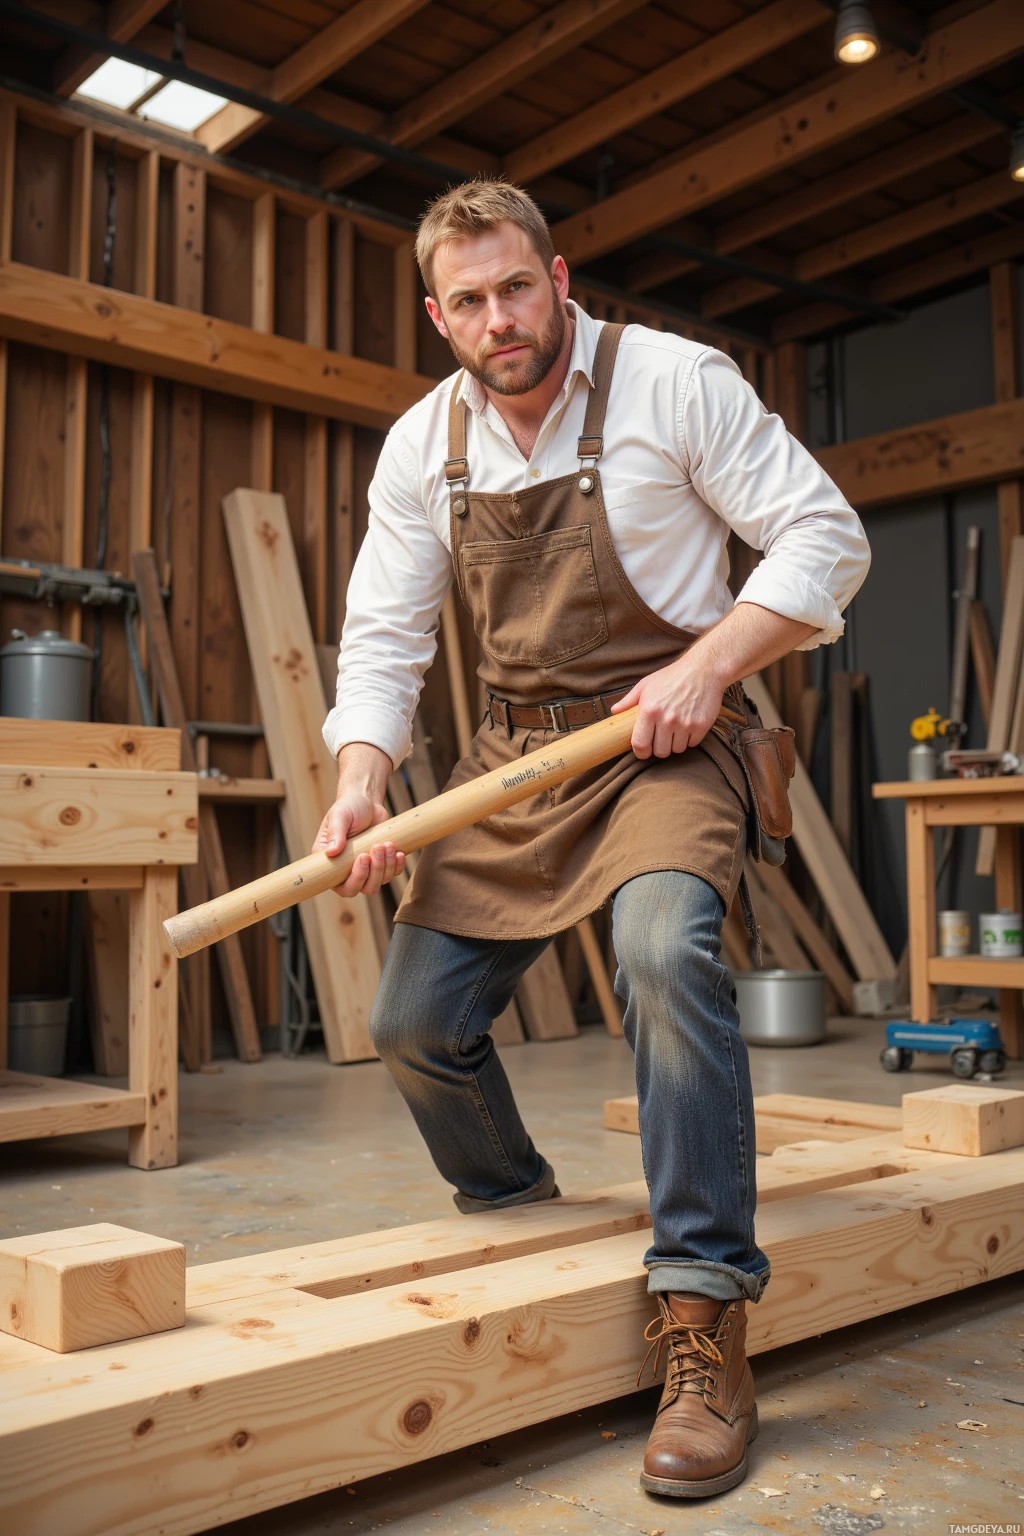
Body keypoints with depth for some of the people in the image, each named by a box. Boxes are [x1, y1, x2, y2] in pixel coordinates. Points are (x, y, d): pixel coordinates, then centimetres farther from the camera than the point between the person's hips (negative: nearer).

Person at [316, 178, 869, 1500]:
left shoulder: (672, 381, -9)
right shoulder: (421, 447, 3)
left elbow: (825, 540, -8)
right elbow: (382, 636, 5)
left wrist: (708, 665, -21)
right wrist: (362, 779, -13)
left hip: (664, 737, -4)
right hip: (513, 749, 5)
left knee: (666, 950, -34)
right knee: (414, 1024, 0)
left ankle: (705, 1331, -22)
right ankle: (512, 1227, 29)